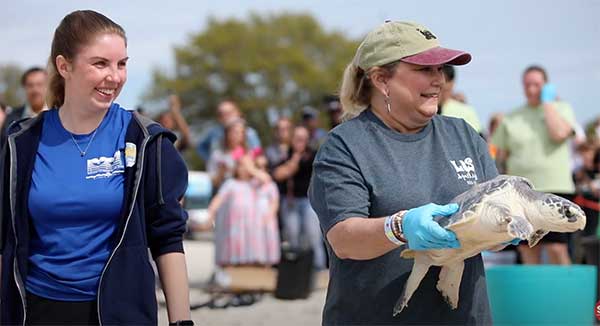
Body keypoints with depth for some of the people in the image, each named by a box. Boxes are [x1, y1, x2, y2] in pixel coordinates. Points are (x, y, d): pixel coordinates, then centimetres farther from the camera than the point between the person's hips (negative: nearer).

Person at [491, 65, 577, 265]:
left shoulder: (561, 108, 9)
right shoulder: (512, 118, 14)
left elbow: (559, 133, -12)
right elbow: (501, 155, 15)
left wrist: (547, 102, -3)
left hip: (554, 188, -3)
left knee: (557, 249, -13)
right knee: (528, 251, 2)